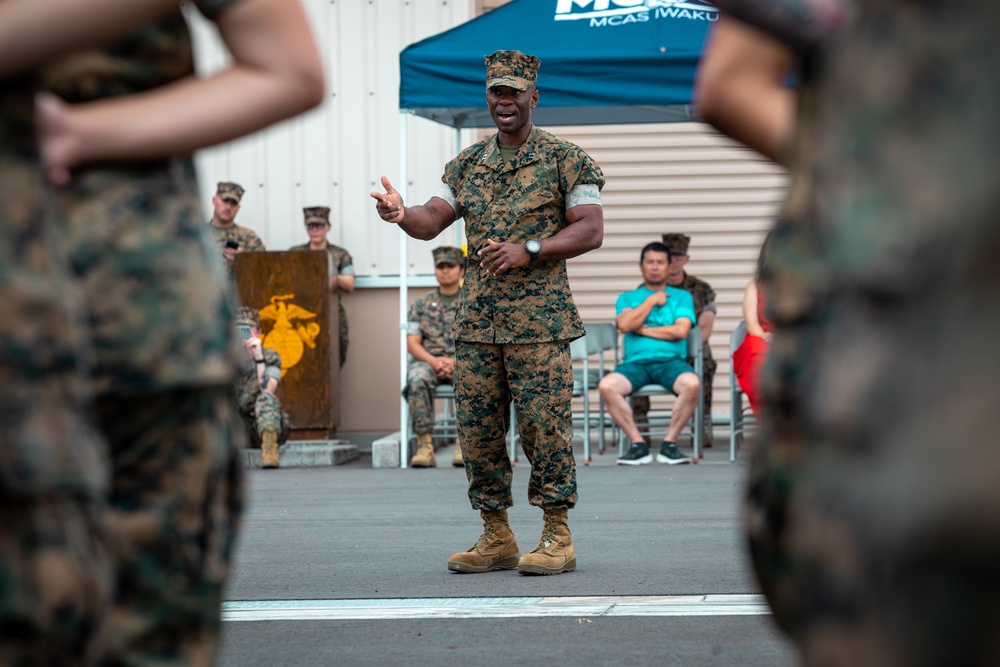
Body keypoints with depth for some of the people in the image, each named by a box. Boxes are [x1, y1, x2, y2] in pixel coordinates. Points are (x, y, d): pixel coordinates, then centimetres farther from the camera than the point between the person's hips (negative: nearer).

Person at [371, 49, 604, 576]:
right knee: (477, 429, 5)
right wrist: (401, 215, -16)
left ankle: (557, 537, 3)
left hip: (539, 317, -5)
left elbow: (591, 230, -5)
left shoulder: (564, 159, 0)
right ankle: (496, 538, 13)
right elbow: (432, 221, 8)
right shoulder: (467, 163, 15)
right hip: (476, 317, 5)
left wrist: (528, 250, -17)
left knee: (543, 426, -6)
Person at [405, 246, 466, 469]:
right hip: (428, 361, 1)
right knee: (417, 380, -35)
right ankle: (424, 446, -35)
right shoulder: (421, 305, 16)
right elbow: (412, 343, 7)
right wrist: (434, 361, -13)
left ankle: (463, 444, -32)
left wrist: (456, 361, -16)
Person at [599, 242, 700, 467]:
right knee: (607, 385, -32)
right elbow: (625, 325, 0)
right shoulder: (627, 298, 22)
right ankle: (638, 444, -21)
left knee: (692, 384, -37)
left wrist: (642, 329, 3)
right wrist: (652, 300, 6)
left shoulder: (682, 296, 18)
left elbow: (681, 330, 0)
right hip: (636, 362, 1)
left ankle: (669, 443, -20)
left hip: (672, 361, -1)